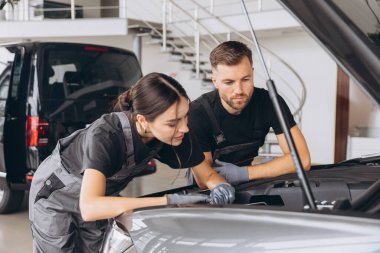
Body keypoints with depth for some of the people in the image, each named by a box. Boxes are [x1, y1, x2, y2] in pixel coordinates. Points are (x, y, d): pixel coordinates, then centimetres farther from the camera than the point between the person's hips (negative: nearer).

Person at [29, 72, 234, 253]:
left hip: (99, 200, 5)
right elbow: (89, 208, -50)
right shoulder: (106, 135, -41)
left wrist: (221, 187, -35)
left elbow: (206, 174, -11)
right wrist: (169, 201, -52)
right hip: (56, 197, -4)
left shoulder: (176, 135, -25)